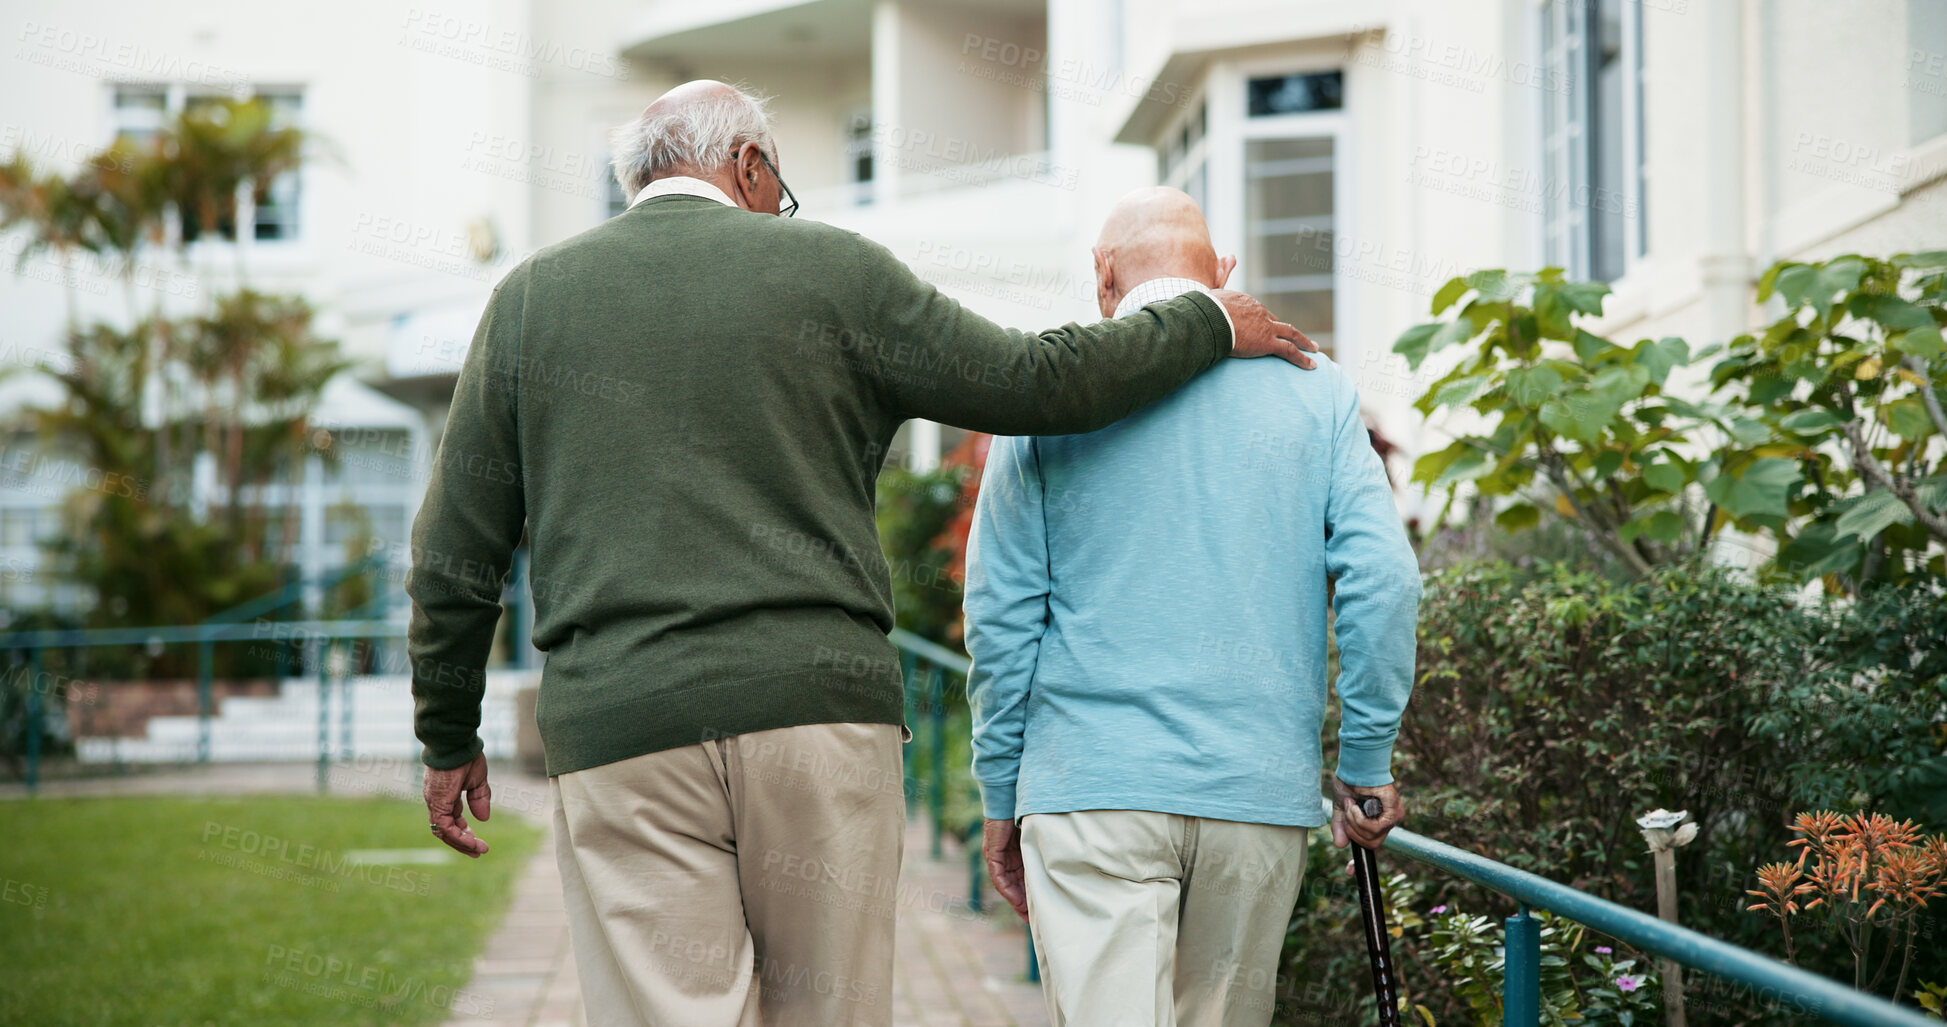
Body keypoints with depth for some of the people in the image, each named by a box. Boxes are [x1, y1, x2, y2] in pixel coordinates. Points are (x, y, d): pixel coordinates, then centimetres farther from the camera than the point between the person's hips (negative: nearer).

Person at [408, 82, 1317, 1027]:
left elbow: (456, 552, 11)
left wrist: (449, 739, 20)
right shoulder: (831, 271, 6)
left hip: (619, 734, 0)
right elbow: (1035, 381, 9)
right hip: (820, 708, 0)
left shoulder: (530, 295, 11)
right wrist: (1209, 325, 23)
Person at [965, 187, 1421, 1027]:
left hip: (1092, 788, -2)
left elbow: (1001, 611, 1)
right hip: (1264, 793, 2)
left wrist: (1001, 798, 8)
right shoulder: (1314, 390, 7)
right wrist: (1366, 766, 6)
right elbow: (1382, 579, -1)